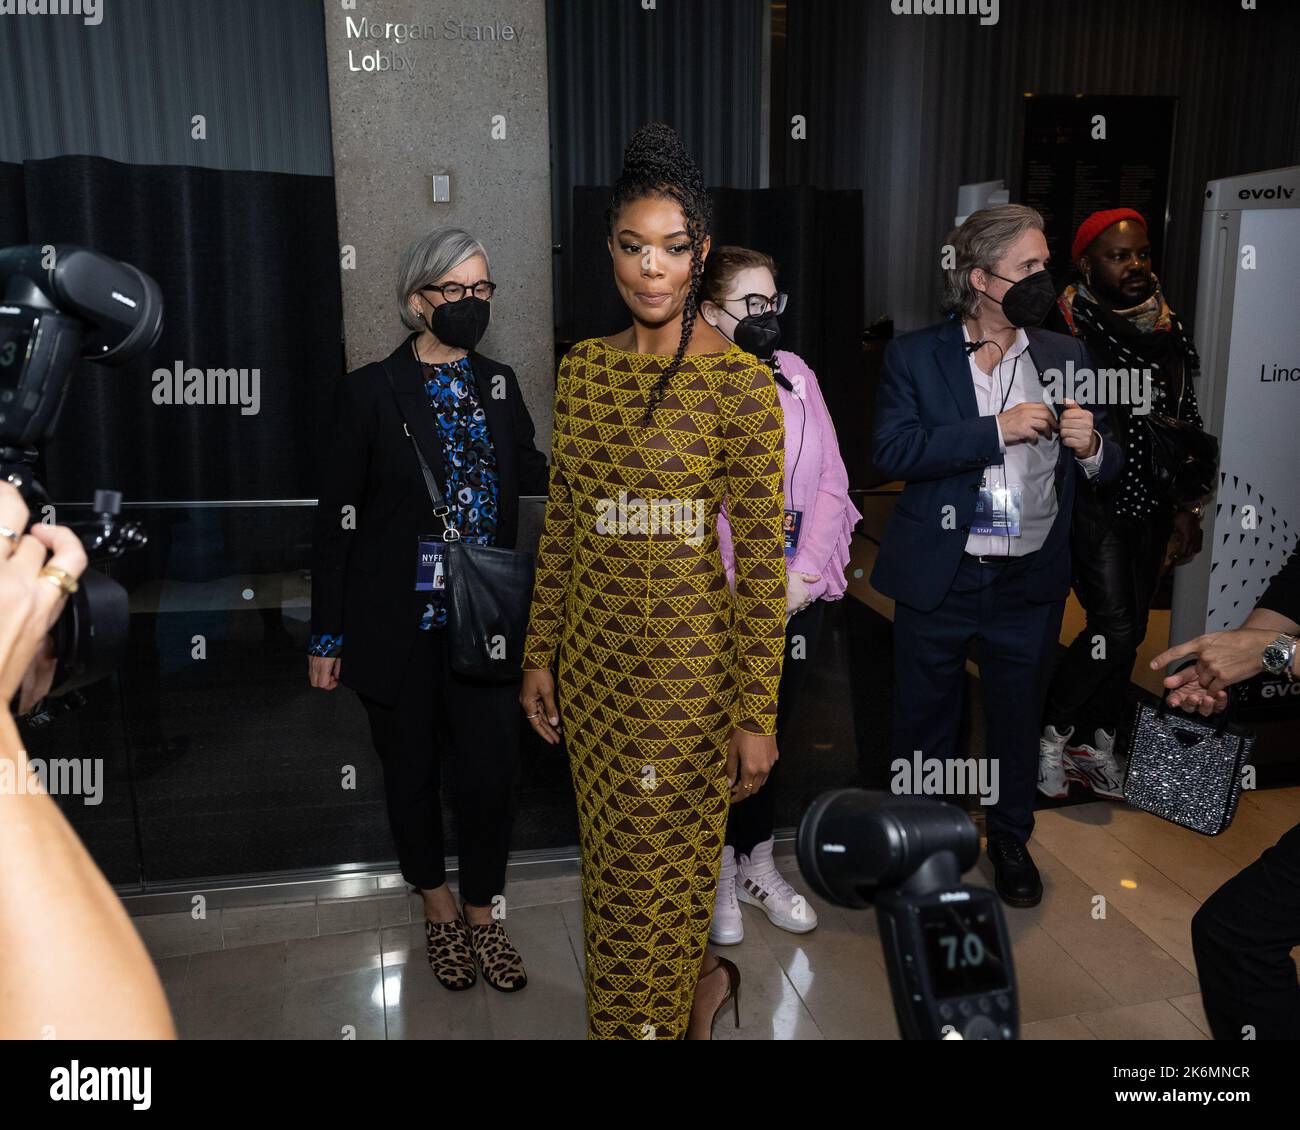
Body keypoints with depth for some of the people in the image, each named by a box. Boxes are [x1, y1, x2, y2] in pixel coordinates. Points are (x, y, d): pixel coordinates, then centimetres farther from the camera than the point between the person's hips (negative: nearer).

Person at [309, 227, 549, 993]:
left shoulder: (498, 384, 6)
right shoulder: (370, 391, -6)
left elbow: (531, 475, 9)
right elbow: (338, 518, -5)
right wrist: (327, 636, -4)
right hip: (398, 625, -2)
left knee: (492, 770, 2)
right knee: (412, 769, 13)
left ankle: (482, 913, 28)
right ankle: (438, 905, 38)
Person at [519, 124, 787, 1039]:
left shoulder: (740, 382, -13)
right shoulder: (583, 368, 4)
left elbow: (762, 560, -12)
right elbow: (561, 526, 9)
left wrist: (758, 714, -12)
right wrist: (541, 654, 10)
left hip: (686, 661, -5)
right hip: (595, 653, 6)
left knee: (656, 871, 8)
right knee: (611, 858, 19)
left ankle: (661, 1012, 39)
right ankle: (698, 981, 47)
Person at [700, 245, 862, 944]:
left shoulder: (797, 377, 7)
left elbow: (831, 480, 4)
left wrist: (803, 574, -7)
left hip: (799, 591, 4)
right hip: (719, 598, -4)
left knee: (773, 728, 14)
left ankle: (757, 866, 32)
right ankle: (721, 872, 27)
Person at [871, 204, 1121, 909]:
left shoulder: (1065, 357, 5)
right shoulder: (914, 355, -4)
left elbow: (1108, 467, 9)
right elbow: (891, 450, -18)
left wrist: (1091, 445, -15)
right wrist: (998, 430, -21)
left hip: (1031, 583, 3)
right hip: (939, 579, -2)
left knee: (1018, 718, 17)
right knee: (923, 718, 13)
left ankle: (1011, 839, 40)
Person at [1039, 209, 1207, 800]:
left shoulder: (1168, 330, 10)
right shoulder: (1067, 329, -9)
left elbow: (1186, 420, 15)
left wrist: (1186, 506, 14)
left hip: (1151, 503, 7)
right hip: (1092, 501, -6)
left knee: (1130, 628, 10)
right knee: (1114, 629, -12)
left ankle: (1095, 742, 25)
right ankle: (1051, 732, 9)